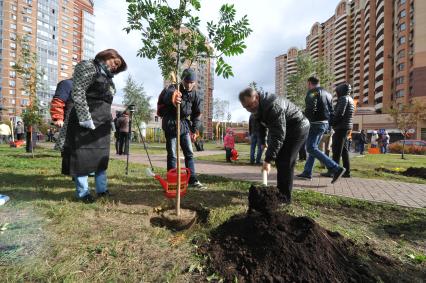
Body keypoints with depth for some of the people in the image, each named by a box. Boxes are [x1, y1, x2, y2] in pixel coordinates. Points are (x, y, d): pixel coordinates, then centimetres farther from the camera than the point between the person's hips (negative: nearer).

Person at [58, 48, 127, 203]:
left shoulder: (107, 76, 20)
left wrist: (109, 118, 16)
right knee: (83, 155, 0)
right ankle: (83, 192, 11)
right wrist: (85, 118, -20)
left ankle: (102, 189, 21)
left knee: (101, 156, 11)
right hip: (86, 120, -8)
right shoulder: (88, 66, -4)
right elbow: (77, 92, -15)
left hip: (102, 122, 8)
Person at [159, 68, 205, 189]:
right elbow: (166, 94, -37)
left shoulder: (195, 95, 2)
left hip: (184, 125, 4)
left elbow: (197, 114, 5)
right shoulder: (174, 88, -11)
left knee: (189, 153, 4)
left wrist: (195, 130, -4)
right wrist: (172, 96, -62)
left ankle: (193, 180, 12)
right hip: (171, 124, -4)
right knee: (172, 155, 1)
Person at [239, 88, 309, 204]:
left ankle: (285, 197, -1)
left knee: (285, 162, -12)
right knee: (279, 159, 11)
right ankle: (280, 190, 23)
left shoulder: (273, 106, -35)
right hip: (284, 129, 9)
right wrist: (262, 141, 12)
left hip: (297, 128, -9)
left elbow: (278, 136, -37)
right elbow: (261, 124, 13)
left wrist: (268, 159, -37)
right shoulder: (259, 106, -5)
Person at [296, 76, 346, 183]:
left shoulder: (312, 92, -7)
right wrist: (329, 125, 19)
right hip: (325, 123, 10)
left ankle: (336, 169, -15)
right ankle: (307, 172, 14)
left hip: (316, 123, -9)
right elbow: (331, 111, 18)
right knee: (312, 147, 13)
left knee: (311, 148, -10)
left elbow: (311, 108, -22)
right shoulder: (327, 93, 21)